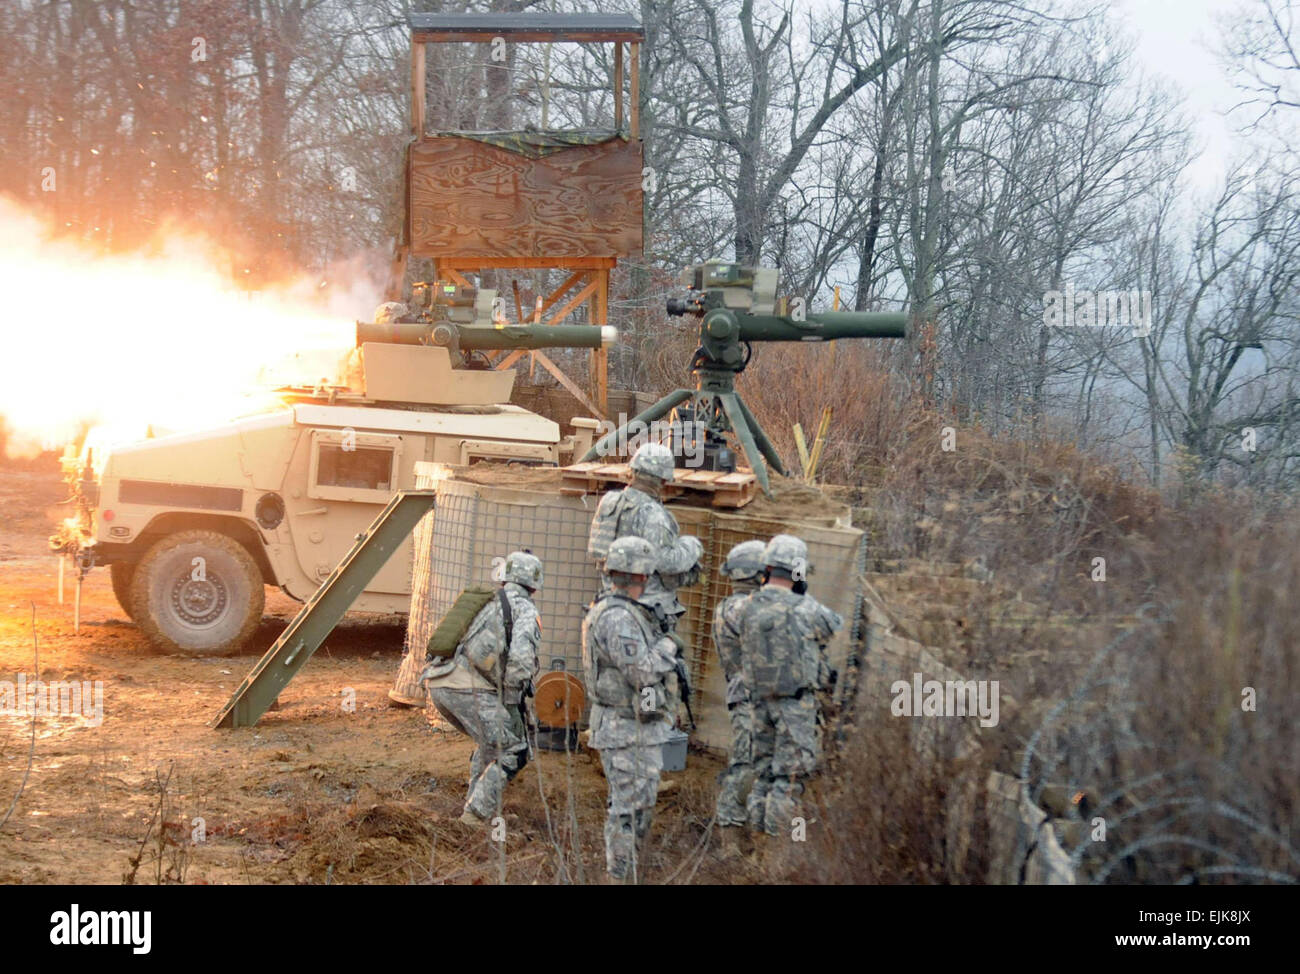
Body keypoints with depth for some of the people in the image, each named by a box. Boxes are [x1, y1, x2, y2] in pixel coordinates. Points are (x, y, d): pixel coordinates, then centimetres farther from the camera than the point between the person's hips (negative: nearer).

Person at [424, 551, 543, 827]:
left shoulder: (485, 602, 27)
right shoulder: (524, 610, 3)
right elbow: (521, 658, -14)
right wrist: (511, 701, -3)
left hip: (438, 684, 8)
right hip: (469, 688, -8)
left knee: (490, 740, 25)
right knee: (512, 751, 0)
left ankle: (479, 804, 24)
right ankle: (477, 813, -7)